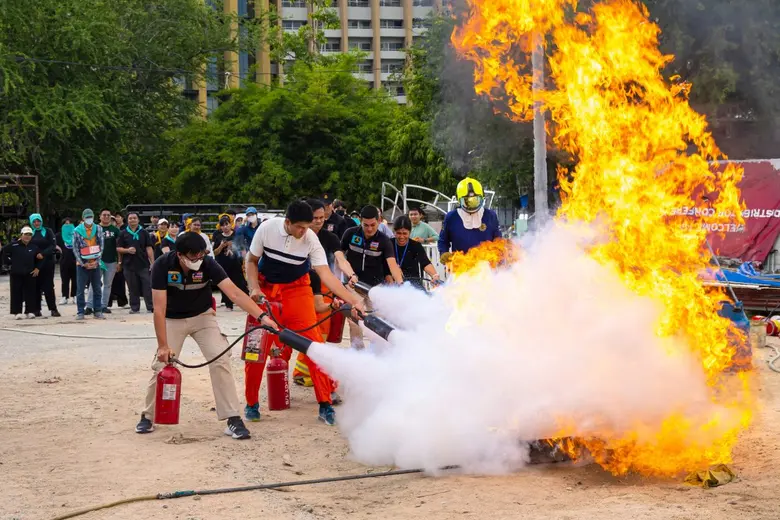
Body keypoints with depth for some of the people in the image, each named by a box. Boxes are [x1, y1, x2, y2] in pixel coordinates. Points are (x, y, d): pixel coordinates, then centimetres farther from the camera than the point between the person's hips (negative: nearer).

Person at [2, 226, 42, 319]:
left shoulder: (34, 247, 4)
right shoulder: (14, 245, -5)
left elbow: (39, 259, 14)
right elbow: (4, 252, 4)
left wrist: (37, 268, 4)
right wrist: (7, 261, 2)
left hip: (29, 274, 2)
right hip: (16, 273, -2)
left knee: (30, 292, 3)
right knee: (17, 293, -1)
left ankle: (30, 311, 10)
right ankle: (17, 312, 4)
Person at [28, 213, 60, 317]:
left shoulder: (48, 231, 3)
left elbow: (53, 245, -4)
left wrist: (43, 254, -16)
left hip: (47, 262, -2)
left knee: (48, 286, -3)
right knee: (36, 286, 2)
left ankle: (53, 309, 0)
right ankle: (36, 309, 7)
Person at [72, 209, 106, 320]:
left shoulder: (98, 229, 5)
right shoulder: (77, 230, -2)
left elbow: (101, 245, 4)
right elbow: (75, 248, -2)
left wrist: (97, 260, -6)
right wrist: (83, 263, -8)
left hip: (95, 263, 2)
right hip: (82, 264, -2)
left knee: (97, 289, 5)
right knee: (80, 289, -1)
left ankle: (98, 311, 11)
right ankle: (80, 312, 4)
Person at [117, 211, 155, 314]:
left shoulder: (144, 233, 6)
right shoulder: (123, 234, 7)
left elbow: (149, 248, 3)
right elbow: (118, 248, 7)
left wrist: (152, 262, -4)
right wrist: (127, 250, -13)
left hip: (143, 264, -1)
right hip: (129, 264, 1)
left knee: (147, 286, -4)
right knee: (133, 288, 5)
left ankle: (151, 307, -1)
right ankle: (134, 308, 12)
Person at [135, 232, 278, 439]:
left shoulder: (208, 264, -25)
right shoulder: (162, 266, -26)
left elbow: (234, 293, -33)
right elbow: (159, 308, -25)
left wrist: (261, 316, -45)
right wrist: (163, 345, -29)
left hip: (203, 316, 0)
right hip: (173, 320, 0)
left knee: (220, 361, -15)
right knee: (161, 366, -5)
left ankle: (233, 420, -11)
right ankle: (147, 417, 18)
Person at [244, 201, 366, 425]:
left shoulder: (311, 239, -18)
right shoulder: (267, 228, -17)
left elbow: (326, 274, -23)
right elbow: (251, 260, -2)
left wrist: (354, 300, -33)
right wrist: (254, 288, -16)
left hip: (296, 289, 0)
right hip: (266, 289, 0)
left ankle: (325, 405, -4)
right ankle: (251, 403, 16)